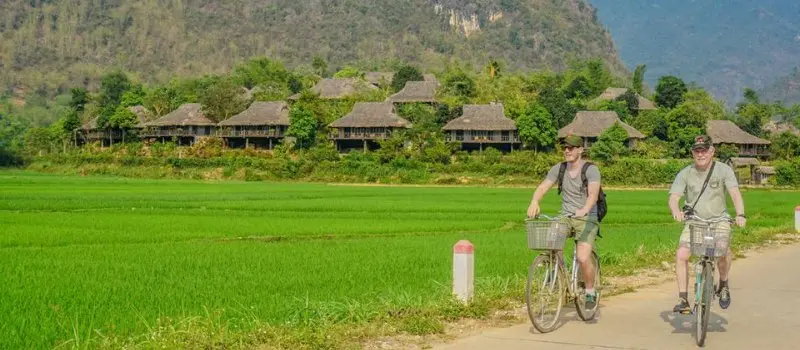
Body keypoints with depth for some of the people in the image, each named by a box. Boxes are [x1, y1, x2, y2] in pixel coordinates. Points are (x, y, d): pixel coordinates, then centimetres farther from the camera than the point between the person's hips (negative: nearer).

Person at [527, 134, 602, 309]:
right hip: (565, 216, 4)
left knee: (583, 258, -19)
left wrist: (585, 210, -43)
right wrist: (534, 202, -29)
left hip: (587, 218, -4)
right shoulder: (558, 169, 2)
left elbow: (593, 193, -23)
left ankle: (591, 291, 5)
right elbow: (543, 187, -7)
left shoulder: (591, 169, -9)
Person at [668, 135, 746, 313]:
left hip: (719, 220, -1)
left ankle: (723, 284, 5)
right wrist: (676, 210, -36)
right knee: (681, 254, -19)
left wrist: (740, 214, -36)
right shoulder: (685, 173, -4)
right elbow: (673, 197, -12)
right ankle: (683, 299, -9)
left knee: (724, 252, -26)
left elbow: (735, 193, -18)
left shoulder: (723, 170, -7)